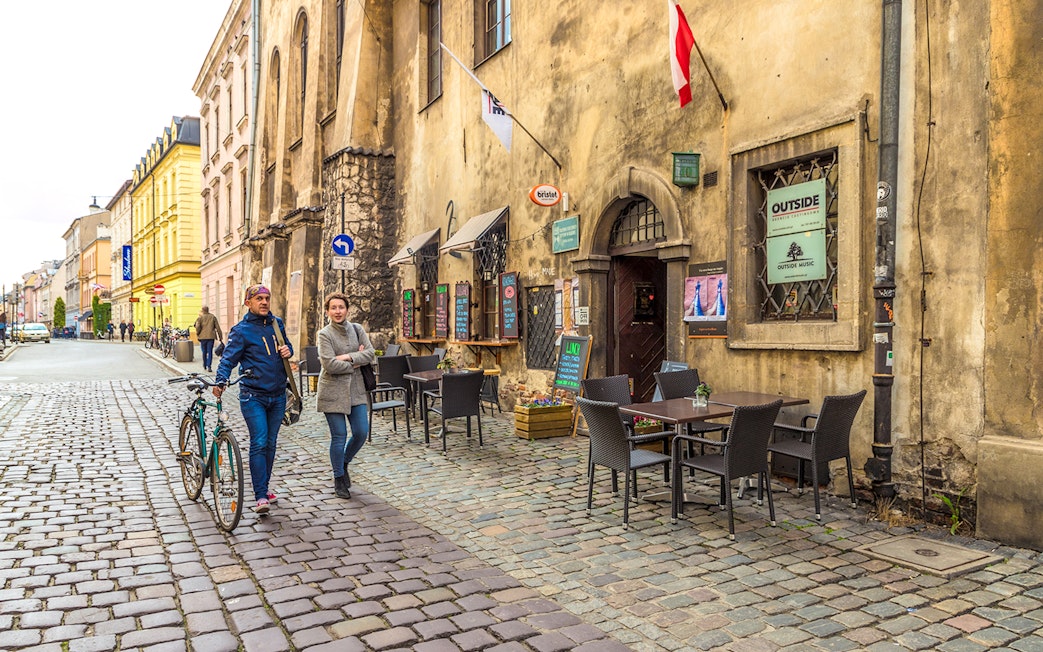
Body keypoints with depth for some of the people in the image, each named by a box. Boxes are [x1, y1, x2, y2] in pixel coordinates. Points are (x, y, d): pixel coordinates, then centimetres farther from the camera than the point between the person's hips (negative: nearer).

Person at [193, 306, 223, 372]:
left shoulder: (200, 318, -1)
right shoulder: (213, 317, 4)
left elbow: (197, 327, -12)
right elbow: (217, 327, 4)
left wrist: (197, 334, 7)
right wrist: (220, 337, 8)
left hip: (203, 337, 0)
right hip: (211, 337, 0)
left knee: (204, 352, 13)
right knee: (210, 352, -1)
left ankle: (205, 365, 26)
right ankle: (209, 366, -11)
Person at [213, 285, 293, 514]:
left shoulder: (277, 323, 8)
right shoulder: (241, 330, -6)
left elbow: (286, 345, 22)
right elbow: (228, 358, -11)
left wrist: (288, 351, -2)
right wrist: (220, 381, -29)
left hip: (278, 395, 5)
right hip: (253, 396, -5)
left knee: (270, 443, 13)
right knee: (259, 443, -11)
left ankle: (264, 487, 28)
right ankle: (261, 496, -7)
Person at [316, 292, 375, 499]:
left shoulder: (356, 329, 6)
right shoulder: (325, 334, -7)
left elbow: (370, 354, -4)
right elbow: (330, 365, -18)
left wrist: (348, 357, -17)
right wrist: (356, 363, -10)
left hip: (355, 390, 4)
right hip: (333, 391, -4)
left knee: (361, 433, 3)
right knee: (339, 437, 1)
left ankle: (344, 463, 32)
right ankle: (339, 479, 19)